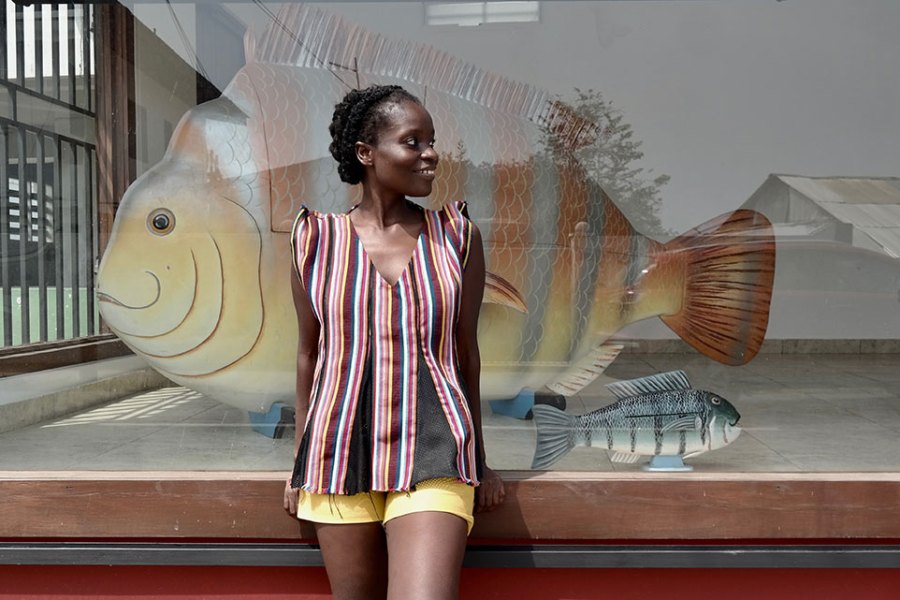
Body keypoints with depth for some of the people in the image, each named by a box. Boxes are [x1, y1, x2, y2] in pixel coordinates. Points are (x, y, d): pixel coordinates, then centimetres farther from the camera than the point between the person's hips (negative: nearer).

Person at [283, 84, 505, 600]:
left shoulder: (457, 236, 1)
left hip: (432, 448, -1)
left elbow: (466, 350, 6)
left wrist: (478, 459, 11)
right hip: (340, 447, 1)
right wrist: (301, 460, 13)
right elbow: (310, 352, 9)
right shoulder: (317, 239, 1)